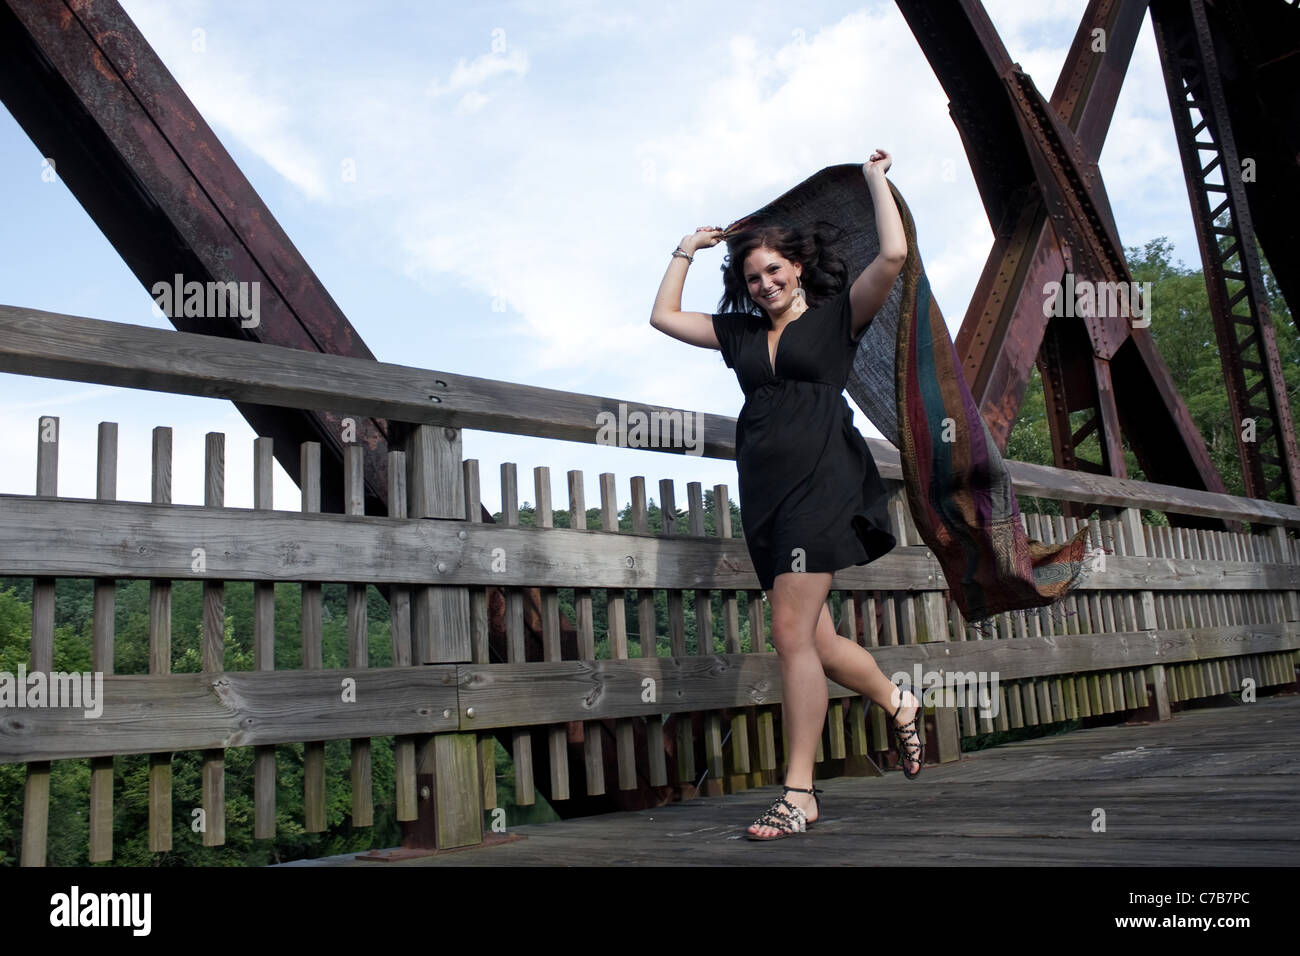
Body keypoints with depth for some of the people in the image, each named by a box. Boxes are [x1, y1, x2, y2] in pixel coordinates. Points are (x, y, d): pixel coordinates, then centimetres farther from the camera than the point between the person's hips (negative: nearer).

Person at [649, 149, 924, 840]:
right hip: (764, 494, 6)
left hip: (820, 482, -6)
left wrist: (875, 180, 8)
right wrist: (688, 250, 27)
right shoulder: (740, 332, 21)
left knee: (792, 635, -14)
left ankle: (799, 794, -6)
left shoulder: (837, 314, 8)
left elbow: (894, 254, -5)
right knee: (815, 641, 6)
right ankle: (898, 704, 33)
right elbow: (663, 316, 25)